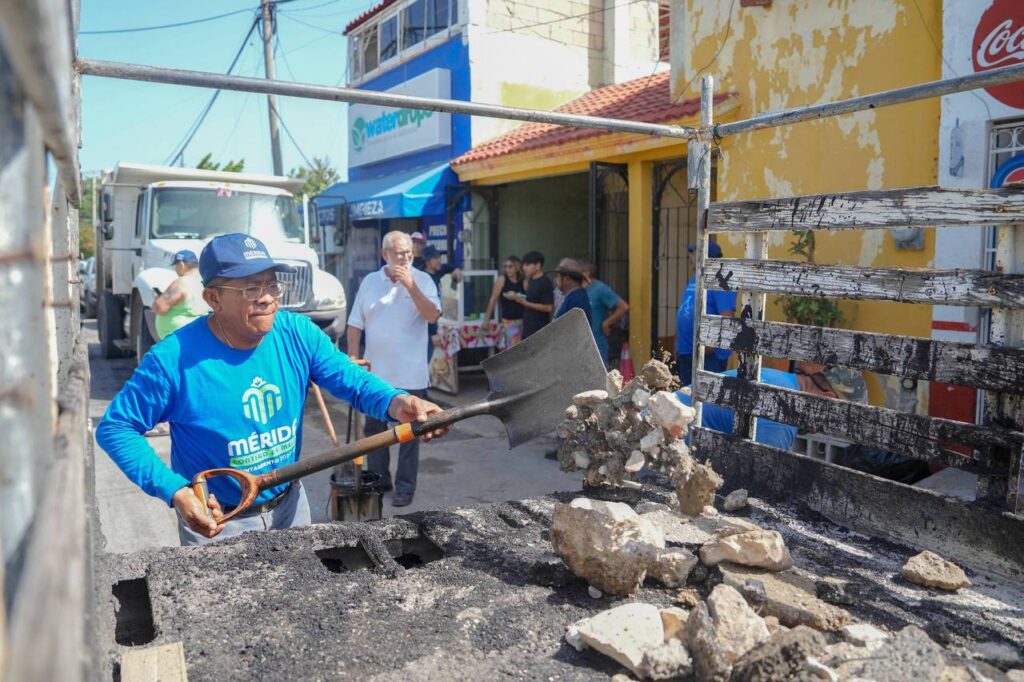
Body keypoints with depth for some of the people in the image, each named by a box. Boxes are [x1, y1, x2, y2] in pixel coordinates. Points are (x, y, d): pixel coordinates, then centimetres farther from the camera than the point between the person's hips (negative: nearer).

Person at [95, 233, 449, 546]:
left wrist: (396, 403, -33)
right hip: (216, 520, -4)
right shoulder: (175, 359, -24)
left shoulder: (298, 334, -12)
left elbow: (353, 380, -10)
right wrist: (175, 491, -27)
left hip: (289, 504, 5)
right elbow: (115, 428, -16)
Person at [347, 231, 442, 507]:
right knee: (374, 429, 14)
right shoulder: (370, 282, 5)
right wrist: (353, 359, 0)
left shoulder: (422, 280, -3)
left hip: (410, 374, -3)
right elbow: (355, 324, 7)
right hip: (375, 372, 3)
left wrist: (410, 285, -22)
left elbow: (433, 315, -17)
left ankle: (405, 486, 17)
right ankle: (378, 480, 29)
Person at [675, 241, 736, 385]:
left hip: (708, 355, -9)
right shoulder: (694, 279, 14)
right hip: (685, 352, 9)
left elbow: (727, 318, -23)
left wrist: (710, 346, -25)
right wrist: (678, 346, 17)